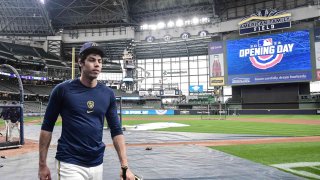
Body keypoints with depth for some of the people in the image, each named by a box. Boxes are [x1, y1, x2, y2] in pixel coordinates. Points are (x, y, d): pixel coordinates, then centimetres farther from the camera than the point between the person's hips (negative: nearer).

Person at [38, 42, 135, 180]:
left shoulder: (108, 94, 1)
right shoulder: (63, 90, -7)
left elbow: (116, 131, 2)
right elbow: (47, 127, -1)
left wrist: (124, 166, -4)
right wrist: (42, 164, -1)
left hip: (97, 165, 4)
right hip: (70, 165, -3)